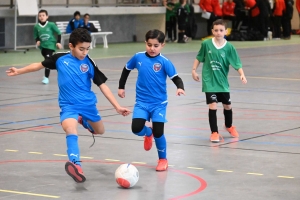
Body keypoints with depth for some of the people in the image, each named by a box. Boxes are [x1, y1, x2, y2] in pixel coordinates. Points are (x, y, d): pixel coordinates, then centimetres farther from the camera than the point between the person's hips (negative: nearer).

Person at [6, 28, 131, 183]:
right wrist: (19, 71, 15)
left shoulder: (89, 63, -6)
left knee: (100, 131, 20)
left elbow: (103, 86, -4)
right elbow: (40, 65, 11)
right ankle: (76, 165, -50)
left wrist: (117, 106, -8)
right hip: (69, 106, -2)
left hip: (88, 104, 2)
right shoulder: (60, 59, -5)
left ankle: (84, 120, 54)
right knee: (71, 129, -32)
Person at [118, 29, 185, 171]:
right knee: (136, 128, -16)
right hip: (142, 102, 2)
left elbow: (176, 78, -13)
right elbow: (126, 69, 15)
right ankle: (148, 133, 23)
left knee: (158, 132, -5)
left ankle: (163, 159, 21)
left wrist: (180, 88, -34)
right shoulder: (138, 57, -2)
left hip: (159, 103, -2)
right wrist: (121, 87, 19)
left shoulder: (164, 62, -11)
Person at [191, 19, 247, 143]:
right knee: (213, 105, -12)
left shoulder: (229, 47, -8)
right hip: (209, 81, -2)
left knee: (227, 105, 15)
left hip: (222, 82, 2)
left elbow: (237, 64, -9)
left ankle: (229, 126, 43)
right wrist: (194, 70, 5)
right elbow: (199, 58, 8)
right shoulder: (206, 44, -7)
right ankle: (214, 132, -1)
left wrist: (242, 75, -23)